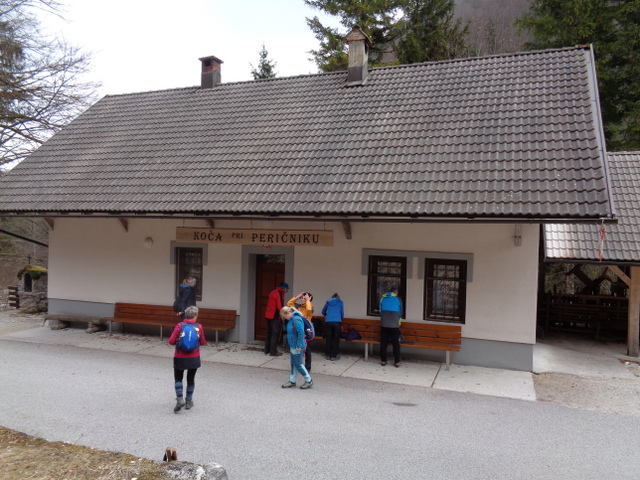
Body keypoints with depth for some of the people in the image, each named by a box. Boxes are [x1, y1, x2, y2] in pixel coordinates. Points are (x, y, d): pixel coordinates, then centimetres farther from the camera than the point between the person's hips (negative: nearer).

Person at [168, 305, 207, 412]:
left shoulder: (180, 326, -11)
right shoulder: (199, 327, -8)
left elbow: (171, 341, -11)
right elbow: (202, 342, 1)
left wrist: (178, 341, 9)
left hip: (180, 358, -1)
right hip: (194, 358, 1)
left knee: (178, 378, 16)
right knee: (191, 379, 17)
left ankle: (180, 399, -1)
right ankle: (189, 401, 24)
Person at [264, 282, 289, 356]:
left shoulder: (273, 292, 13)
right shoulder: (280, 294, -15)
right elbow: (279, 307, -18)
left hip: (268, 315, 9)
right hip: (275, 317, -9)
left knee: (269, 333, 16)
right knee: (275, 334, -1)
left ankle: (267, 350, 22)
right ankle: (273, 352, 2)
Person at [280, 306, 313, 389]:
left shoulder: (296, 319, -22)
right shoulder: (291, 319, 8)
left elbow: (301, 332, -26)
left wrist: (299, 346, -22)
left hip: (297, 347, -10)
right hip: (292, 346, 10)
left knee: (298, 364, 1)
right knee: (293, 364, 15)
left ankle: (309, 381, 14)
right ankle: (292, 381, 25)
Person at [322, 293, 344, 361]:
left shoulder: (328, 302, 19)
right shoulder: (341, 302, 14)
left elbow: (323, 312, 28)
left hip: (328, 321, 2)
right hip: (337, 322, -2)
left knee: (328, 339, 8)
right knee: (335, 339, 3)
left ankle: (328, 355, 15)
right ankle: (333, 356, 5)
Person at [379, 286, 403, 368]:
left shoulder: (383, 298, 9)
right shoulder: (398, 299, 2)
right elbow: (400, 313, 9)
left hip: (384, 324, 2)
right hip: (394, 324, -2)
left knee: (383, 343, 8)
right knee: (396, 343, 5)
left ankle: (383, 361, 11)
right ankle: (397, 362, 8)